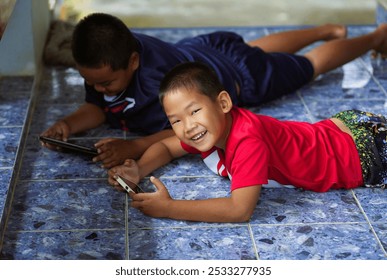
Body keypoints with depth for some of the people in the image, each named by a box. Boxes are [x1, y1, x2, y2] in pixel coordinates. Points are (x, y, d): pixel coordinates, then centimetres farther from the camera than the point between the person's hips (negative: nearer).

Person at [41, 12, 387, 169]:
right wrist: (70, 123, -35)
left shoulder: (157, 77, -47)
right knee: (258, 47, 36)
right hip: (200, 47, 7)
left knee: (310, 64, 19)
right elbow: (98, 108, -14)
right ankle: (329, 30, 60)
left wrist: (132, 148, -56)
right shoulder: (105, 60, -26)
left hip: (238, 73, -6)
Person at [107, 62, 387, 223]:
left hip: (363, 152, -7)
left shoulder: (248, 141, -39)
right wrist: (138, 171, -18)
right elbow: (166, 146, 3)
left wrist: (169, 207, -45)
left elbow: (240, 209, -45)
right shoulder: (211, 128, -13)